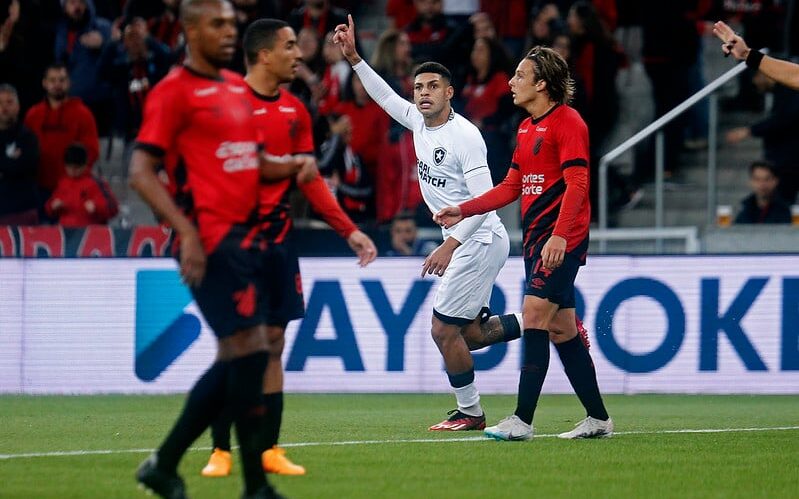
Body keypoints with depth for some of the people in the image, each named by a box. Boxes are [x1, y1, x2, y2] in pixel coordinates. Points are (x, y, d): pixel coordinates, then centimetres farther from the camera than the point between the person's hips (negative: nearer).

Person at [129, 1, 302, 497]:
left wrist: (290, 167, 6)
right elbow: (142, 171, -12)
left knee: (235, 358, 10)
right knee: (250, 348, -12)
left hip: (245, 233, 9)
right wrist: (186, 232, -22)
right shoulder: (173, 92, -7)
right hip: (210, 240, -9)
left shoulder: (239, 88, 17)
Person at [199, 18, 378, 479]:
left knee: (273, 344, 6)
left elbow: (309, 179, 14)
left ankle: (270, 450, 10)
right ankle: (221, 452, 2)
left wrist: (349, 230, 9)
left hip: (277, 242, 6)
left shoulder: (295, 111, 11)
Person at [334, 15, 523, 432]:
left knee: (444, 329, -7)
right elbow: (384, 96, 22)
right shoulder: (418, 122, 6)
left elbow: (484, 200, -23)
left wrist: (449, 246, -29)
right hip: (463, 244, 9)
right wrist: (353, 57, 12)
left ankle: (469, 412, 6)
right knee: (468, 331, 10)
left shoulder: (464, 135, -18)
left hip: (480, 240, -9)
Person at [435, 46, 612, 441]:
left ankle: (522, 420, -19)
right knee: (561, 329, 9)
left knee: (534, 315, -16)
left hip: (560, 241, -9)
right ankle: (598, 419, 16)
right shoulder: (526, 128, 17)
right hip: (537, 238, 9)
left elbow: (577, 185, -18)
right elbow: (511, 187, 24)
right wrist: (463, 211, 17)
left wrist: (559, 236, -28)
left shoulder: (567, 123, -10)